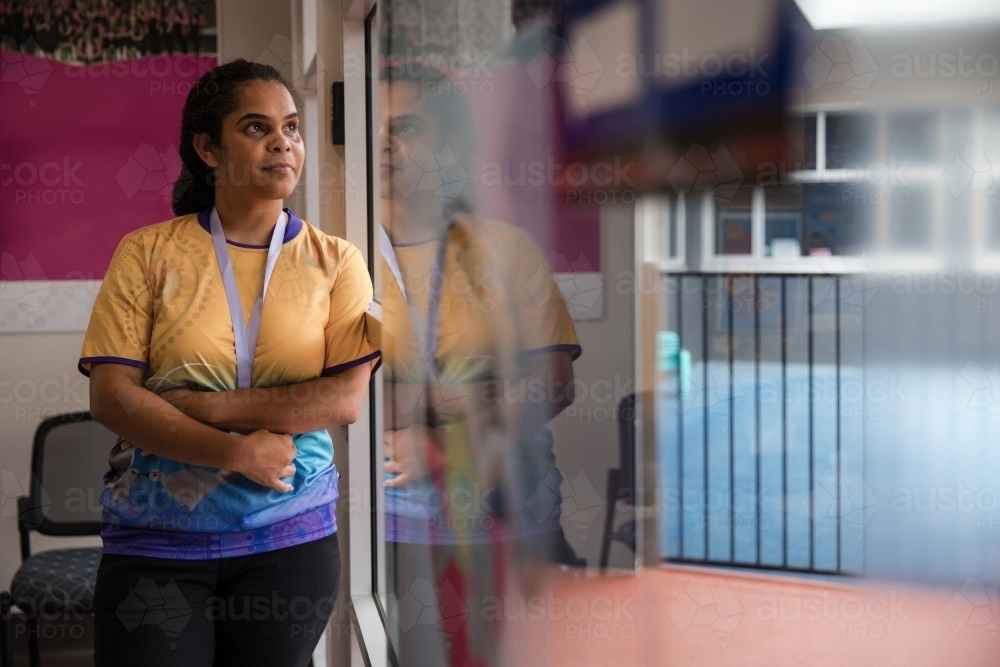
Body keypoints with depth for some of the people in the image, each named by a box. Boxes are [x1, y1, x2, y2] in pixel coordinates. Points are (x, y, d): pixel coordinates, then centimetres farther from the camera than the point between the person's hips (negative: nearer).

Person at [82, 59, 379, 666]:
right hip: (156, 539, -1)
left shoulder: (335, 261, 3)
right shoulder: (148, 252, 1)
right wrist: (238, 451, -17)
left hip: (291, 539, 1)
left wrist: (197, 406, -14)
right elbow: (111, 397, -7)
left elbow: (346, 399, -9)